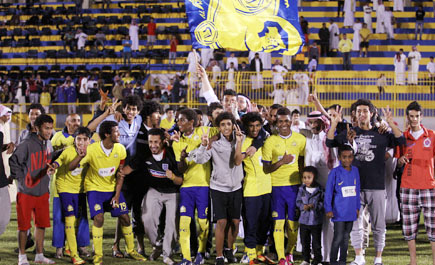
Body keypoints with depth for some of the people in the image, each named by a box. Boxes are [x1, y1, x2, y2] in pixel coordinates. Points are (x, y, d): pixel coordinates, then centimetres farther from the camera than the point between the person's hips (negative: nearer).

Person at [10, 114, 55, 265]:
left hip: (42, 193, 6)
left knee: (42, 224, 9)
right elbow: (13, 161, -13)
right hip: (26, 192, -6)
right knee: (24, 226, 1)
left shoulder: (48, 145, 6)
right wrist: (20, 178, -11)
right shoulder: (27, 145, -17)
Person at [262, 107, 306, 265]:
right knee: (278, 222, -5)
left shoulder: (300, 139, 3)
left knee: (293, 222, 4)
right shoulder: (270, 141, -2)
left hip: (295, 185, 2)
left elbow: (303, 163, 12)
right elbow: (266, 169, -1)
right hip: (277, 186, -1)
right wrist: (281, 162, -16)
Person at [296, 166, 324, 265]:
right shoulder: (302, 189, 0)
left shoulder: (320, 190, -9)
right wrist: (303, 206, -13)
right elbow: (298, 201, 6)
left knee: (316, 242, 4)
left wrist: (314, 206, -20)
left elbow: (323, 203, -8)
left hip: (316, 221, -3)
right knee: (304, 242, 13)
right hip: (304, 220, 3)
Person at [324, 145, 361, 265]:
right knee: (338, 237, -5)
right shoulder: (335, 172, -8)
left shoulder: (355, 171, 6)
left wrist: (357, 207, 14)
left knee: (346, 236, 12)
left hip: (350, 210, 5)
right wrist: (328, 209, -9)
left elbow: (357, 190, 14)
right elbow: (328, 192, -6)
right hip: (339, 211, -5)